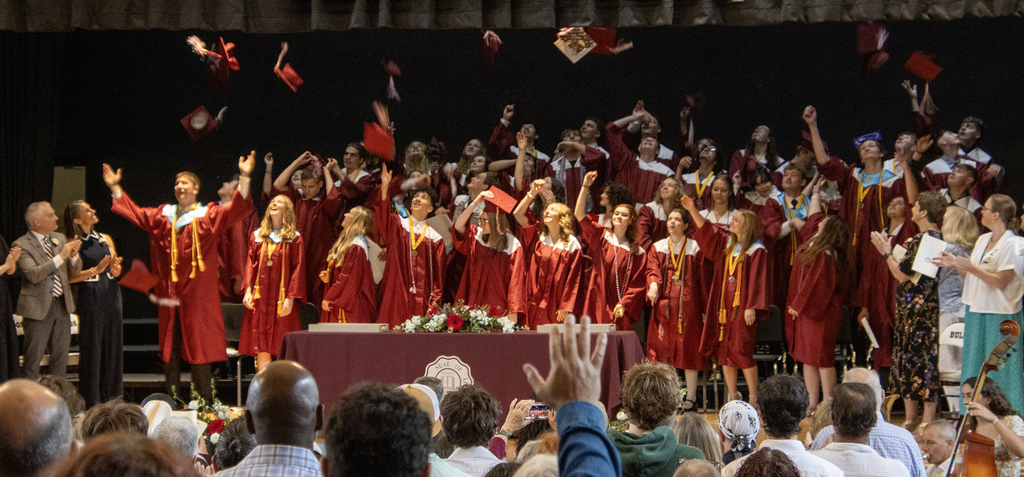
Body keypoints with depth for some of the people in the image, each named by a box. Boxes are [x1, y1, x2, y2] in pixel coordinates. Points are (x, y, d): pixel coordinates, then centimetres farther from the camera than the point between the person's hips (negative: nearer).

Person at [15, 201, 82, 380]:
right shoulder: (22, 244, -10)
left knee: (61, 356, 12)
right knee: (33, 358, -1)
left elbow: (75, 272, 11)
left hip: (62, 304, 6)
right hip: (39, 307, -6)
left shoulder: (60, 238, 10)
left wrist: (73, 254, -10)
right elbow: (33, 274, -23)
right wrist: (61, 256, -25)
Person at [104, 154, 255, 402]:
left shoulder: (208, 215, 1)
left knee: (198, 343, -4)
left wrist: (244, 178, -26)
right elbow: (136, 213, 21)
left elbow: (235, 209, -13)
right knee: (170, 346, 7)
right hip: (170, 289, 4)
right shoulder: (163, 215, 14)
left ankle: (204, 403, 1)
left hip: (197, 291, -4)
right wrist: (115, 187, 17)